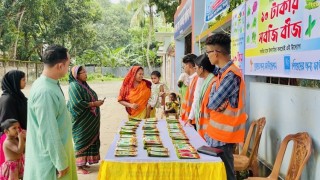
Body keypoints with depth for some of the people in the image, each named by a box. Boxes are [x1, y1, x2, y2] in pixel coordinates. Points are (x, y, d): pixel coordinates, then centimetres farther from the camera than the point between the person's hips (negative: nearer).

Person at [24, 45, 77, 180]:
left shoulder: (50, 85, 2)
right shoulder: (45, 91, -28)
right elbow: (49, 132, -26)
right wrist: (61, 162, -17)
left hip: (56, 151, 9)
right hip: (50, 159, -9)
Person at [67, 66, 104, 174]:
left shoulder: (83, 84, 12)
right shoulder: (74, 86, -15)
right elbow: (78, 104, -23)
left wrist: (96, 102, 3)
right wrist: (94, 103, -17)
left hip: (89, 120, 9)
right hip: (81, 120, -8)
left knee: (88, 141, 12)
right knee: (81, 141, -1)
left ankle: (82, 162, 24)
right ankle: (78, 166, 8)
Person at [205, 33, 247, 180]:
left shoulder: (231, 75, -20)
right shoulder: (223, 72, 10)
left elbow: (212, 103, -20)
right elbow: (212, 102, 13)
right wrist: (215, 99, -6)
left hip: (223, 134, -9)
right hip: (217, 132, 9)